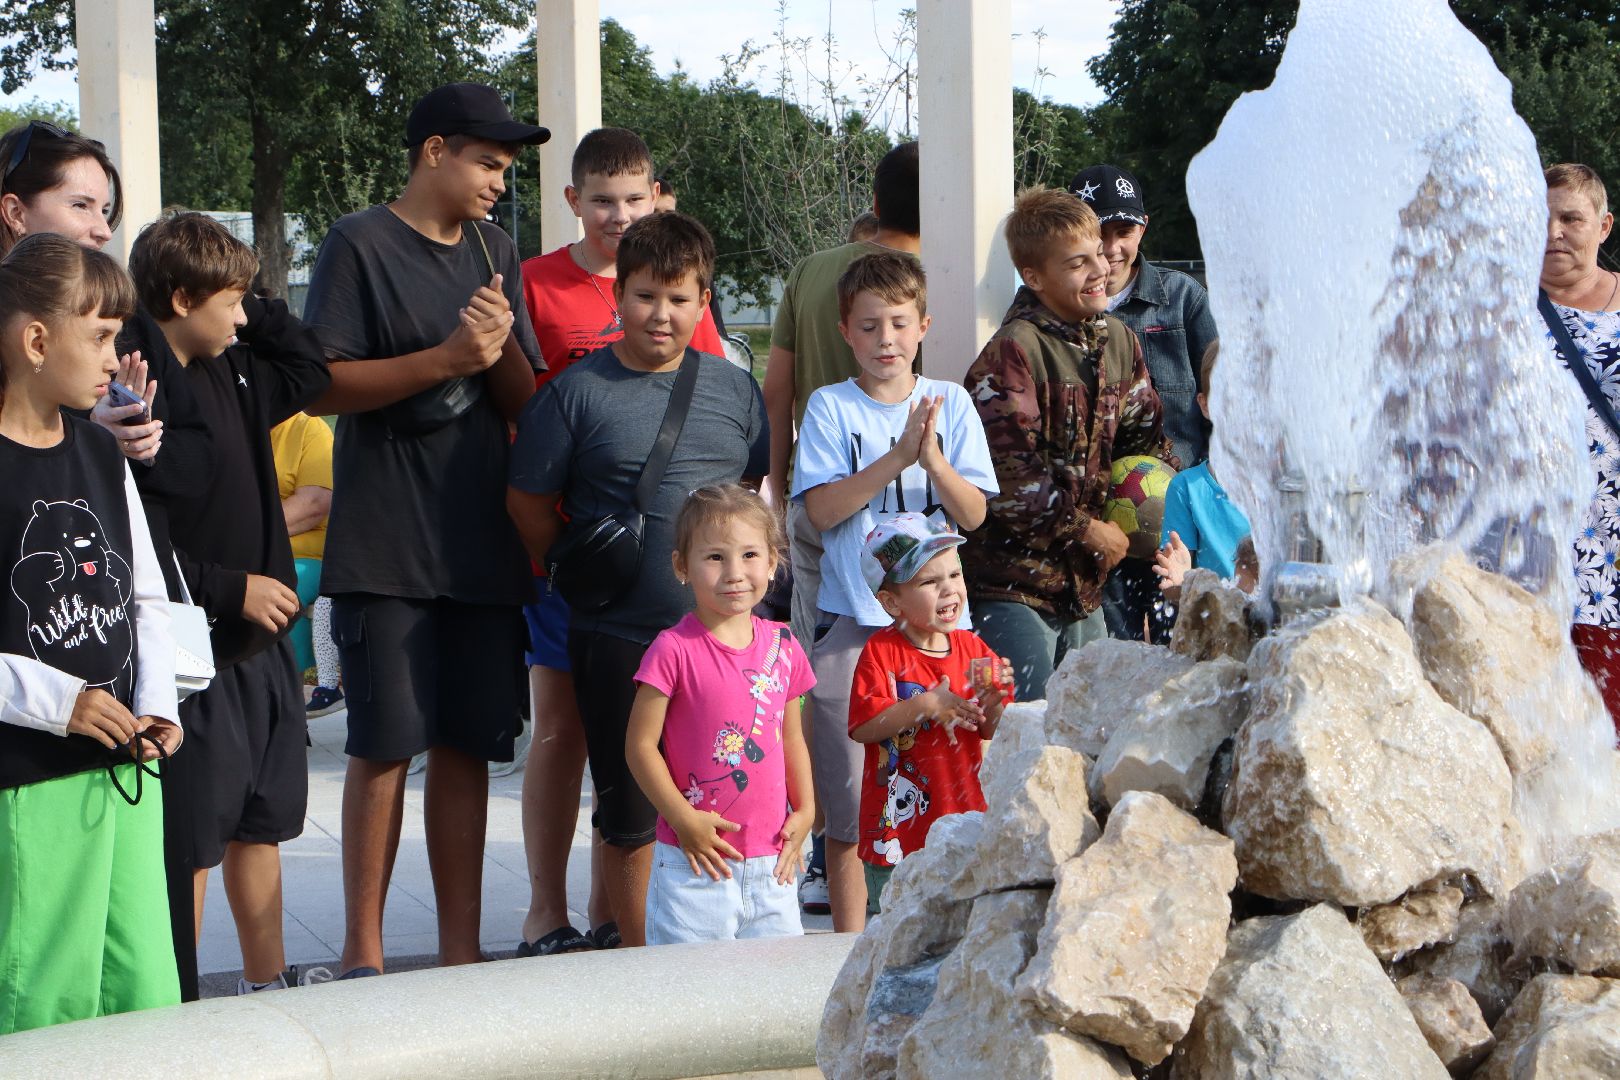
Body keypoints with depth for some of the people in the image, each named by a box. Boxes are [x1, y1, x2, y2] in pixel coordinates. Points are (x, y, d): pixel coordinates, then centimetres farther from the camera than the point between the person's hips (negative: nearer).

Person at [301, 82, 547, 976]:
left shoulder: (494, 253, 15)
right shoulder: (360, 244, -3)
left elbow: (524, 404, 14)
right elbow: (323, 387, -10)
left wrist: (501, 345, -7)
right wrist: (444, 360, -18)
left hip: (481, 543, 5)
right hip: (384, 547, -5)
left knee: (467, 745, 7)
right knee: (385, 745, -4)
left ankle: (461, 950, 14)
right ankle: (362, 952, 6)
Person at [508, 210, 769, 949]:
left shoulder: (733, 389, 9)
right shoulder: (577, 391, -2)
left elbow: (759, 491, 19)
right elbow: (529, 506, 2)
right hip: (620, 639, -3)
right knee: (630, 812, 5)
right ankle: (637, 953, 19)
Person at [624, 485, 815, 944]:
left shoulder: (782, 645, 7)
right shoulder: (674, 650, -10)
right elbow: (640, 744, -10)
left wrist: (804, 810, 7)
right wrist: (684, 820, -14)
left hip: (771, 863, 5)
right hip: (697, 862, -5)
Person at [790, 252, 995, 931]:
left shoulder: (950, 404, 7)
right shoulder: (831, 408, 2)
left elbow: (973, 513, 1)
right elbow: (821, 509, -9)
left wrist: (932, 457, -16)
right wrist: (897, 456, -16)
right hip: (853, 620, -1)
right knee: (847, 793, 0)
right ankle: (849, 939, 11)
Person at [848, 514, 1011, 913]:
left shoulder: (973, 648, 7)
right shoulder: (882, 652, -8)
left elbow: (990, 731, 8)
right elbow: (862, 727, -17)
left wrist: (992, 700, -13)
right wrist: (927, 705, -22)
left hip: (964, 821, 4)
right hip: (899, 829, -4)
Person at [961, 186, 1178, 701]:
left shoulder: (1118, 340, 10)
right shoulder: (1013, 352, -15)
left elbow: (1144, 440, 20)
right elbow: (1009, 477, -20)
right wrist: (1089, 530, -12)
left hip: (1084, 582, 8)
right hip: (1014, 586, -8)